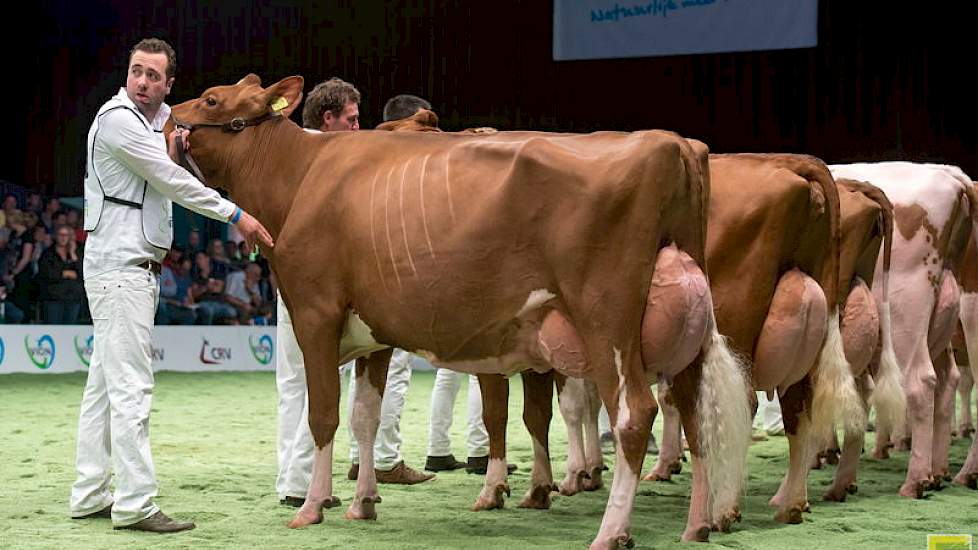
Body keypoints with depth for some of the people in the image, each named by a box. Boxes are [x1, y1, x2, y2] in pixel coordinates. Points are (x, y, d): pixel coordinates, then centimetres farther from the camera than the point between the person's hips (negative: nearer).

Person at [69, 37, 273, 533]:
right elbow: (170, 182, -14)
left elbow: (164, 177, 19)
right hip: (120, 265, -10)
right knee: (132, 386, -11)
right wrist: (236, 216, -13)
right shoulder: (117, 119, -11)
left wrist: (173, 152, -2)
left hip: (139, 265, 10)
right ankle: (135, 505, -11)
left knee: (106, 382, 10)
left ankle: (89, 496, 15)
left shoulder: (156, 120, 17)